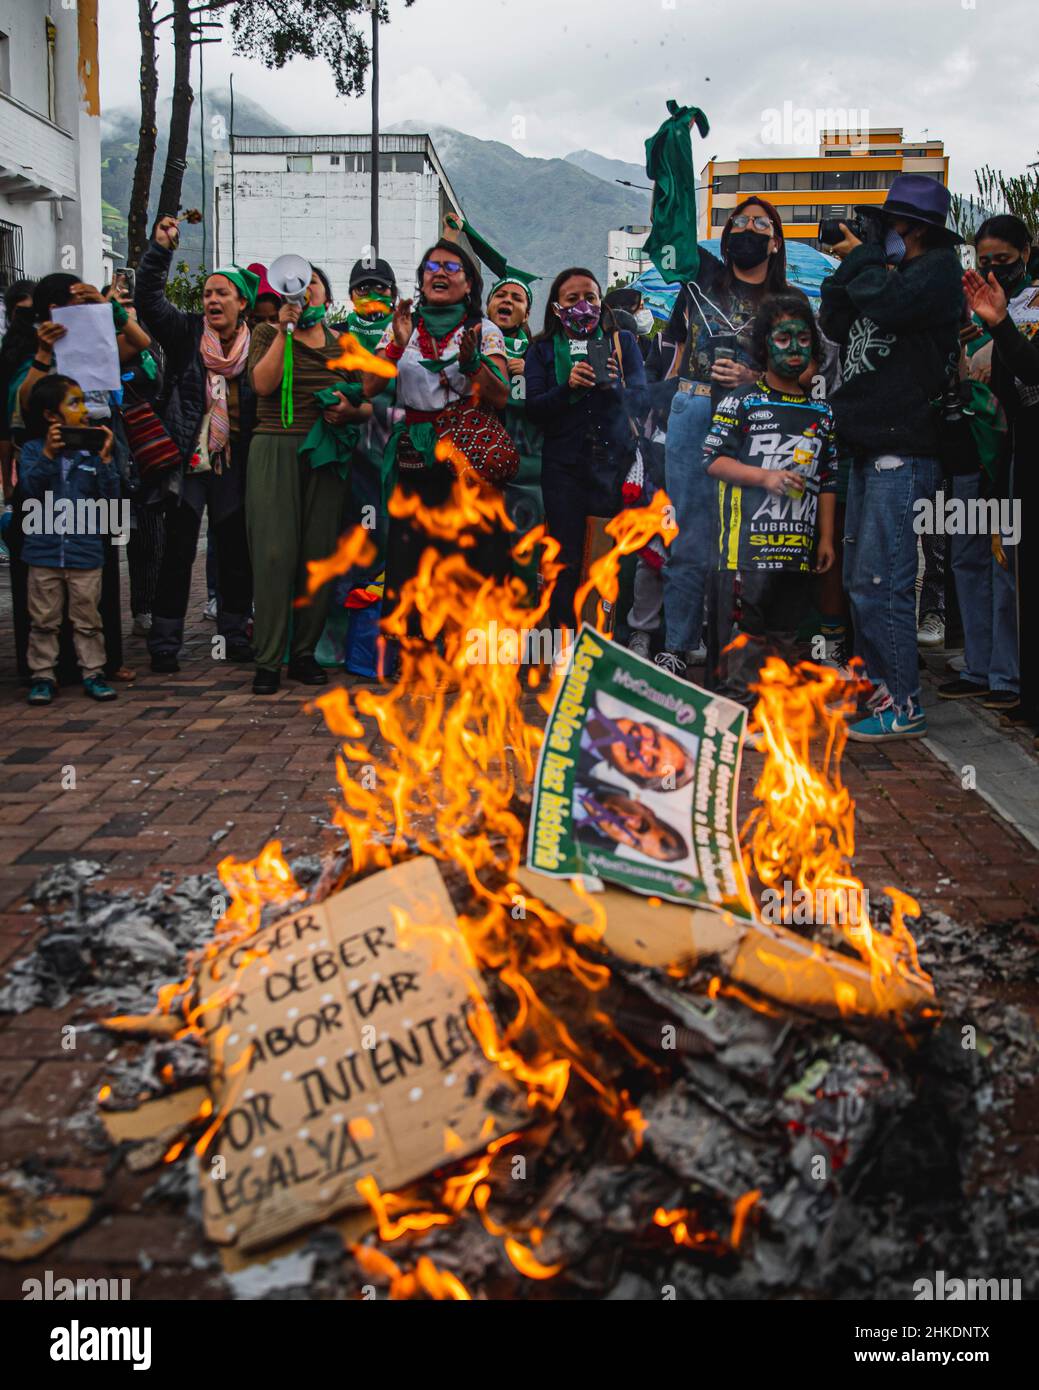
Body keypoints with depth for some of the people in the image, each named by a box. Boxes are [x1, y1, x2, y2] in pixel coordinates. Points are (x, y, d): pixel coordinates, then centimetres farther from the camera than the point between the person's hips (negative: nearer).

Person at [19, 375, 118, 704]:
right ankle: (43, 675, 16)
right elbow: (29, 488, -15)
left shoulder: (91, 451, 1)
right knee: (44, 620, 8)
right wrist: (48, 454, -23)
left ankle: (93, 673, 17)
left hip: (85, 551, 1)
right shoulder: (33, 449, -2)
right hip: (44, 551, -1)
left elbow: (110, 496, -4)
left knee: (87, 619, 8)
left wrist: (105, 459, -14)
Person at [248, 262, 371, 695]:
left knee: (320, 554, 1)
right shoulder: (268, 333, 9)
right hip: (275, 451, -3)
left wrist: (351, 410, -7)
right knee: (276, 553, -9)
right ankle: (268, 660, -5)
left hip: (326, 455, 3)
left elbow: (369, 404, 15)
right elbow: (262, 383, -8)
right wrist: (285, 330, -10)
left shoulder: (344, 344, 16)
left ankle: (305, 654, 11)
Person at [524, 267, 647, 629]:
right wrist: (568, 387, -19)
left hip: (615, 460, 0)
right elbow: (534, 409, -2)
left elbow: (640, 399, 1)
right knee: (567, 560, -2)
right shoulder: (542, 350, 9)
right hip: (564, 464, 0)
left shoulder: (622, 342, 10)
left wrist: (615, 386, -20)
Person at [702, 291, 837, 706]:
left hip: (798, 545, 5)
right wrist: (766, 476, -16)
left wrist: (826, 537, 12)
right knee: (744, 632, -7)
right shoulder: (741, 402, 2)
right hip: (748, 541, -5)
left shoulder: (821, 413, 17)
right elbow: (713, 460, -4)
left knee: (786, 632, 10)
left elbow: (828, 479, 18)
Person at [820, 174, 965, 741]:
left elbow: (889, 303, -24)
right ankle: (875, 687, 25)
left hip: (902, 450, -10)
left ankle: (903, 706, -6)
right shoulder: (887, 272, 20)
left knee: (880, 581, -12)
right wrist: (850, 267, 5)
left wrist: (862, 258, -7)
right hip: (869, 449, 10)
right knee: (859, 578, 15)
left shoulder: (939, 268, -6)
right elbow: (836, 324, 16)